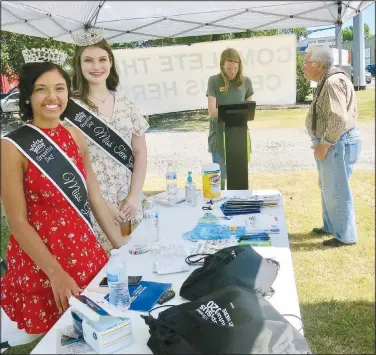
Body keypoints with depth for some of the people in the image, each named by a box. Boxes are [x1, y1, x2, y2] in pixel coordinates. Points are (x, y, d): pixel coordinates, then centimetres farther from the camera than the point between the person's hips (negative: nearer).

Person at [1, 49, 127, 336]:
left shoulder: (76, 136, 3)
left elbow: (94, 197, 6)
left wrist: (122, 247, 4)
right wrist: (55, 273, -17)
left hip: (86, 254, 5)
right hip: (39, 263, -5)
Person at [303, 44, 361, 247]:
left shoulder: (333, 82, -20)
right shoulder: (327, 81, 14)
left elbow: (339, 119, -28)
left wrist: (324, 144, -21)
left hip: (338, 143, -11)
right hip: (332, 143, 11)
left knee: (336, 191, -2)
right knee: (327, 187, 20)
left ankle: (345, 236, 10)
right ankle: (331, 226, 34)